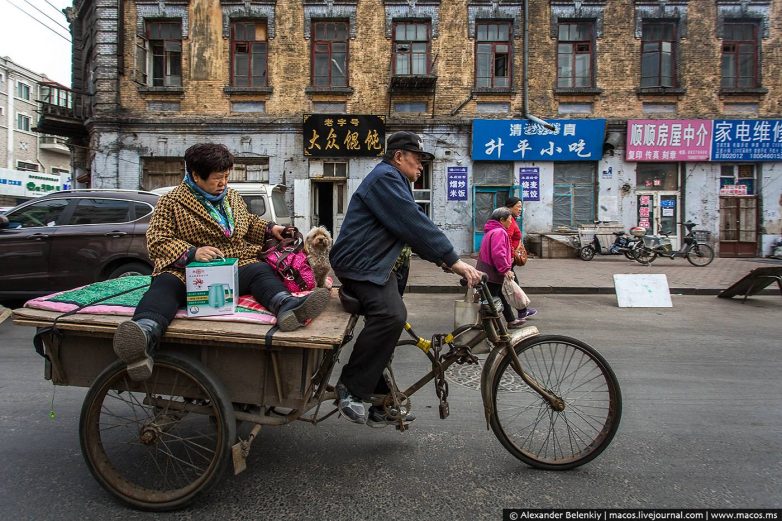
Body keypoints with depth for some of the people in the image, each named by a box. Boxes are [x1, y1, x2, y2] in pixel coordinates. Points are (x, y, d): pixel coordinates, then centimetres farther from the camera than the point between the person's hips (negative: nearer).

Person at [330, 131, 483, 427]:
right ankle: (350, 388, -20)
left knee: (387, 321, 13)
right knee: (392, 316, -32)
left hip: (380, 267, 12)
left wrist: (443, 260, 9)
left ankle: (381, 405, 24)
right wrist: (454, 261, -21)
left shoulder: (395, 183, 24)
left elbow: (412, 228, 21)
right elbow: (415, 225, -21)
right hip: (362, 264, -12)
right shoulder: (385, 178, -11)